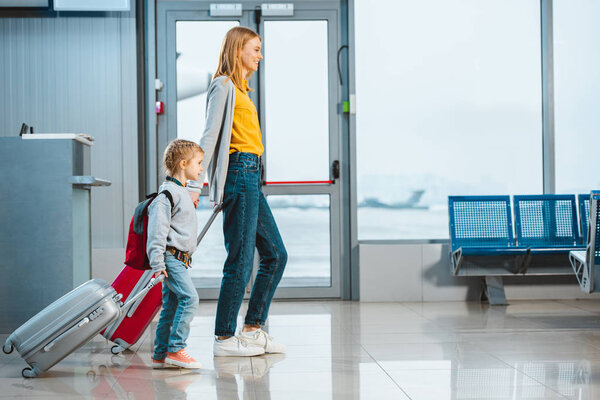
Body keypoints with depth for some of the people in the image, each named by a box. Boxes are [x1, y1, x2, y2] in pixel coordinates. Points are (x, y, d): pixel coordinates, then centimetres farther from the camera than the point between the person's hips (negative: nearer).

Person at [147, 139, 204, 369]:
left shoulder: (182, 192, 19)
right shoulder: (167, 193, -13)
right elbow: (157, 229, -17)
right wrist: (157, 263, -20)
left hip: (179, 259, 10)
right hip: (171, 257, -10)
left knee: (171, 305, 9)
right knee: (189, 298, -17)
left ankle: (160, 355, 13)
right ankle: (175, 349, -14)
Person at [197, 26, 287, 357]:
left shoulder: (240, 88, 21)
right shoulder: (223, 85, -6)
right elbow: (210, 135, -14)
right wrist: (195, 181, -19)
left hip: (251, 175, 10)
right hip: (239, 172, -10)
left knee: (275, 254, 11)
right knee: (241, 260, -7)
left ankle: (252, 328, 17)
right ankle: (223, 339, 0)